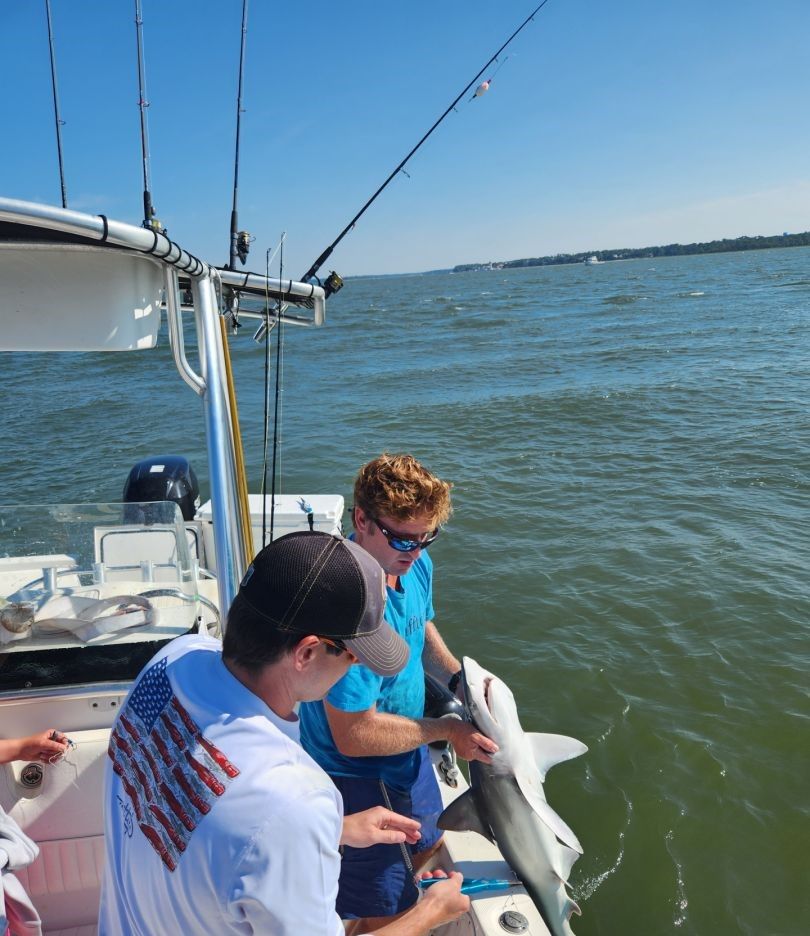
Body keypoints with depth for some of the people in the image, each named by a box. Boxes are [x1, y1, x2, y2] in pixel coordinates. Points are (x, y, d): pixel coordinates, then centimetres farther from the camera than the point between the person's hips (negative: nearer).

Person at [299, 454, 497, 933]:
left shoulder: (415, 565, -10)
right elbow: (355, 735, -33)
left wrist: (459, 676, -7)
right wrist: (447, 730, -22)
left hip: (408, 754, 9)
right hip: (356, 779, -9)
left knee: (427, 848, 33)